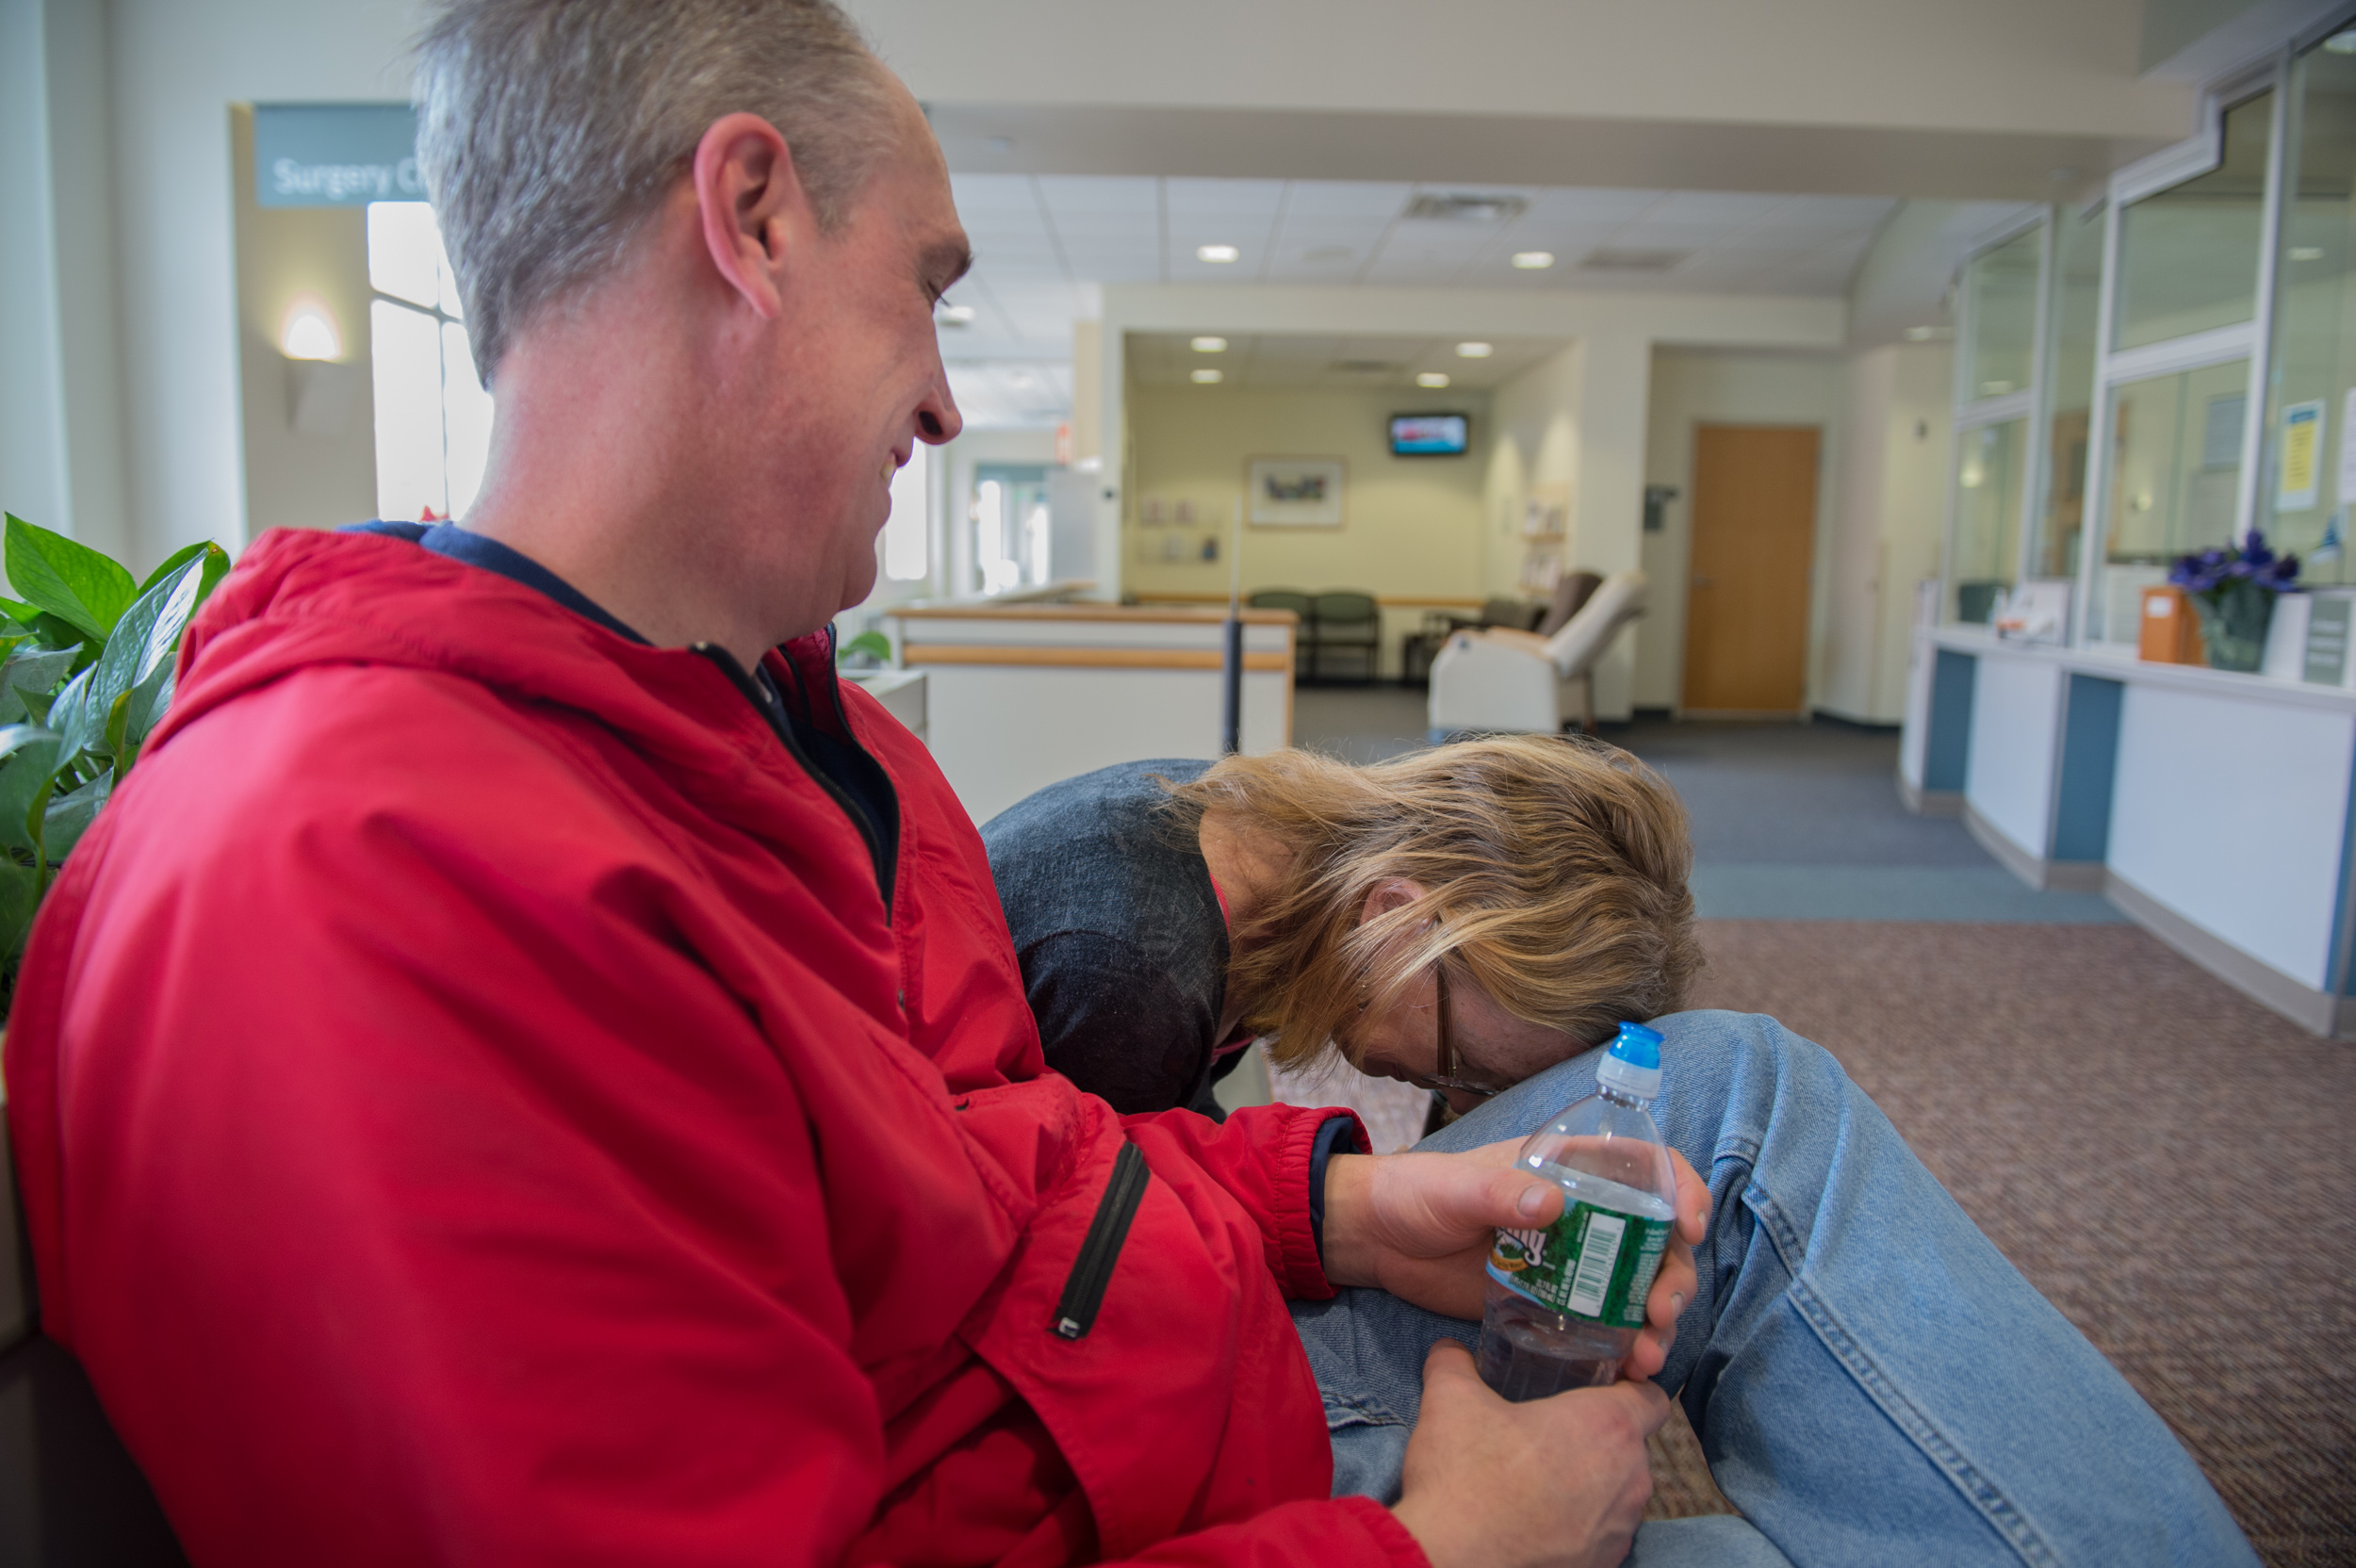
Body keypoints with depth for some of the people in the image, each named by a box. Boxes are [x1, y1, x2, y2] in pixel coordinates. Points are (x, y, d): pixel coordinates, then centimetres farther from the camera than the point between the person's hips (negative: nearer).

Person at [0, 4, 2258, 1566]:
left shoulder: (762, 708, 4)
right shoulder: (351, 891, -30)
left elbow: (975, 1155, 8)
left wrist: (1341, 1203, -4)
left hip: (1245, 1363, 9)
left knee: (1747, 1099, 8)